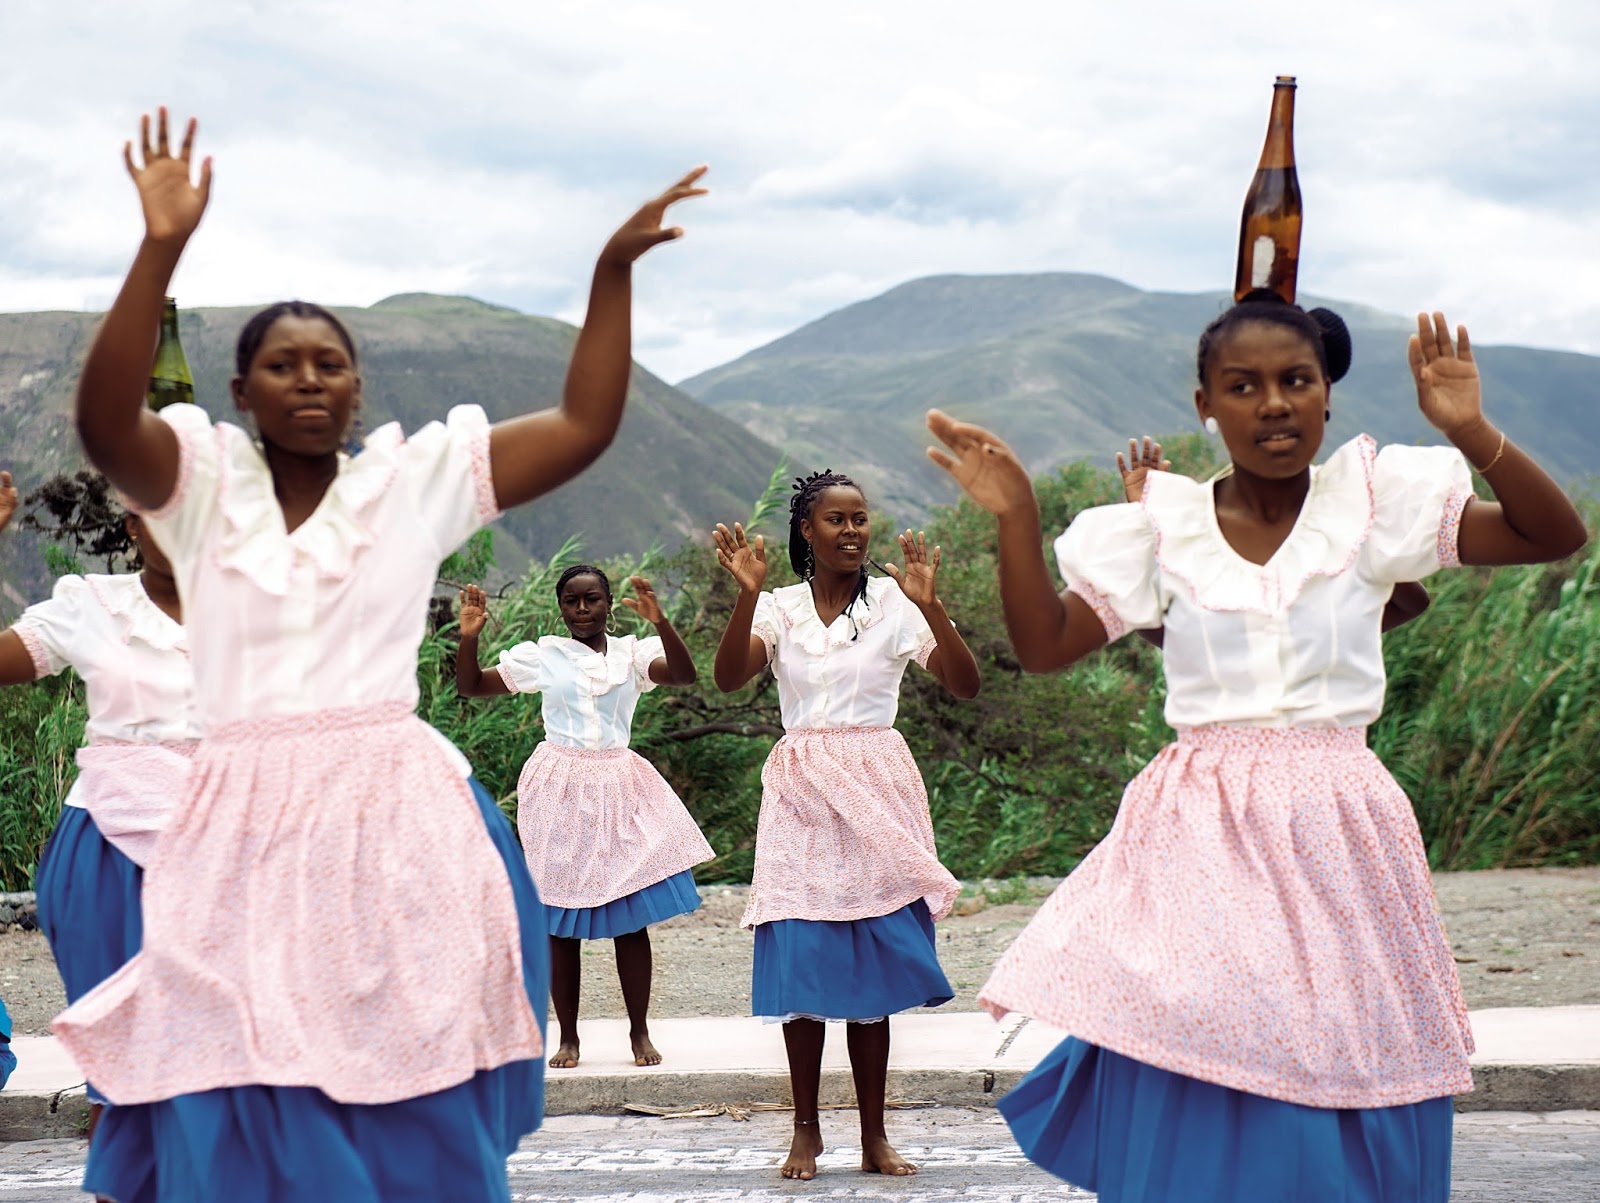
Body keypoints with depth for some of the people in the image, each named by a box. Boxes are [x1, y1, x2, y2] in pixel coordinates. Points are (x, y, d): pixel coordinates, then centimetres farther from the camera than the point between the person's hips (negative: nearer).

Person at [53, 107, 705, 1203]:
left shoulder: (415, 476, 10)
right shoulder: (202, 480, 7)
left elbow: (585, 427, 8)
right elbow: (104, 422, -13)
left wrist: (614, 270, 1)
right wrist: (162, 247, -22)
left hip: (394, 824, 1)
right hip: (248, 830, -1)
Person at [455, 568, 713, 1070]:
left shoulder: (633, 654, 2)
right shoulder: (542, 656, 3)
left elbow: (685, 674, -17)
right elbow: (470, 686, 4)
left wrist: (660, 622, -31)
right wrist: (468, 636, -13)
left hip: (619, 789, 0)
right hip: (561, 791, 0)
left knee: (631, 919, 1)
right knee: (561, 924, 2)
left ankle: (640, 1031, 12)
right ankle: (568, 1037, 11)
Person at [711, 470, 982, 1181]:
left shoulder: (894, 602, 2)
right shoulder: (781, 608, 5)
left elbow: (964, 684, -9)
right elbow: (728, 678, -12)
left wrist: (929, 606, -23)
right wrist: (747, 594, -24)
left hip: (876, 789, -1)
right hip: (801, 792, 1)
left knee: (870, 964, 1)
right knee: (803, 960, -2)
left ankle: (874, 1137, 8)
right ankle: (806, 1130, 10)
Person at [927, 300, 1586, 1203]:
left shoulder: (1376, 502, 1)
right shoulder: (1164, 526, 5)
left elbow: (1558, 536, -3)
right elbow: (1044, 645, 5)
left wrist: (1472, 432, -17)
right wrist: (1015, 515, -6)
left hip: (1334, 834, -1)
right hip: (1200, 843, 1)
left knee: (1343, 1126, 2)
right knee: (1183, 1121, -1)